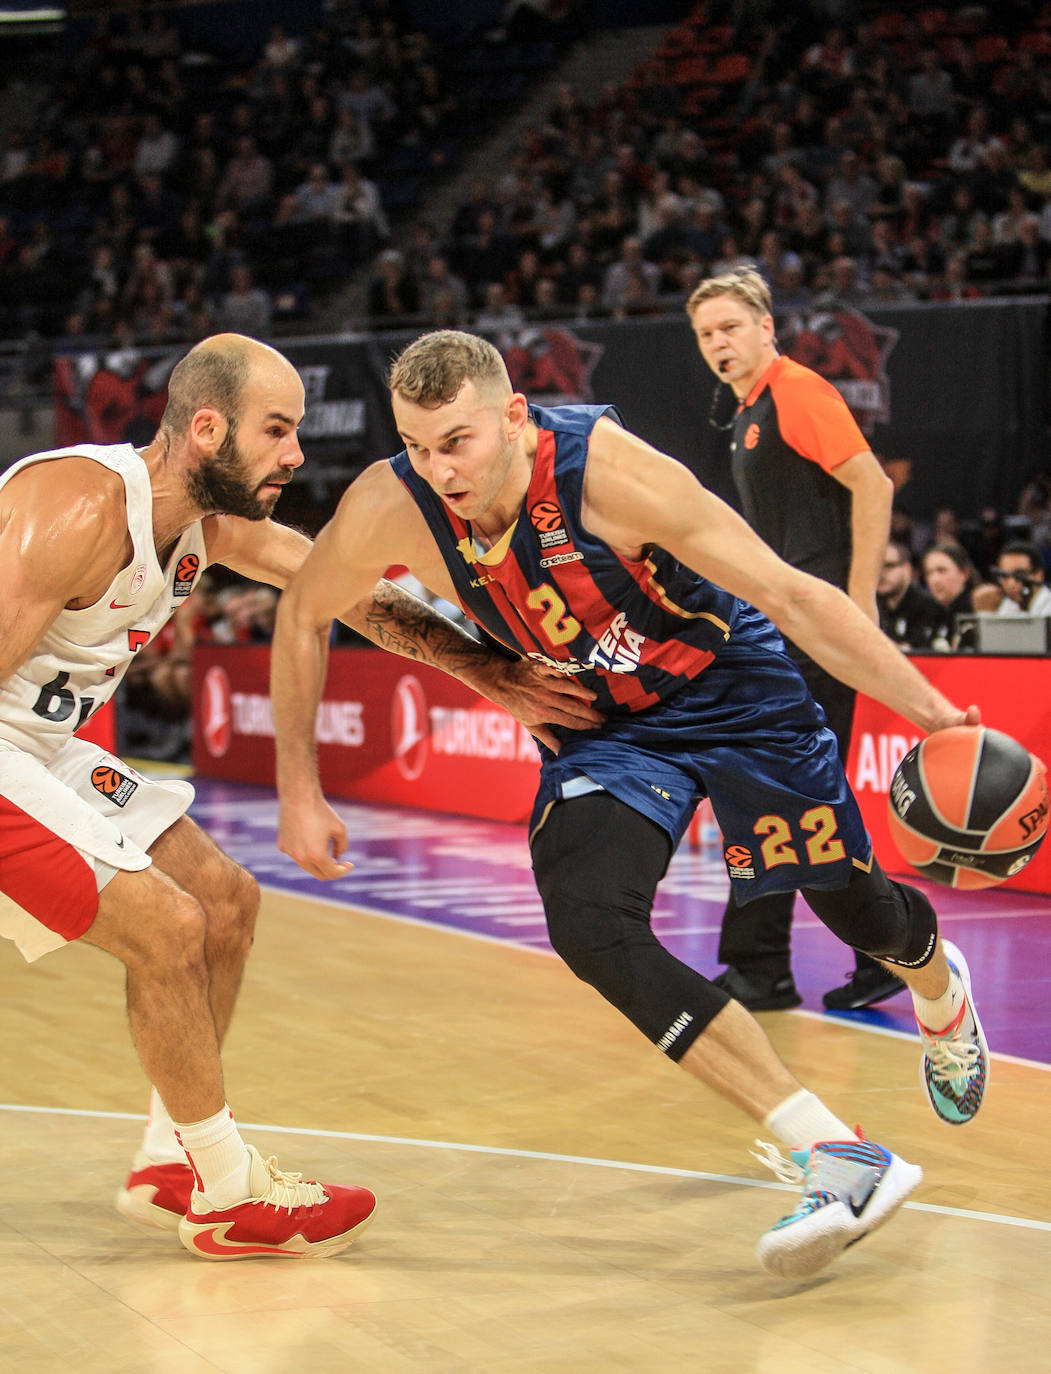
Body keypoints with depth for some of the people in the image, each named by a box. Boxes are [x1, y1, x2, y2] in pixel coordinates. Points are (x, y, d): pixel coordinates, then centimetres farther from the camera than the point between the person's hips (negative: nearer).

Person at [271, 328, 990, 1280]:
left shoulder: (610, 470, -33)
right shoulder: (390, 507, -23)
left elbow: (792, 595, -28)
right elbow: (304, 617, -2)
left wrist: (933, 712, -33)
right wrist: (299, 789, -2)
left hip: (731, 687, -2)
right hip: (599, 725, 3)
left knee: (857, 910, 12)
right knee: (591, 928, -25)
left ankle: (939, 986, 54)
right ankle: (838, 1159, -23)